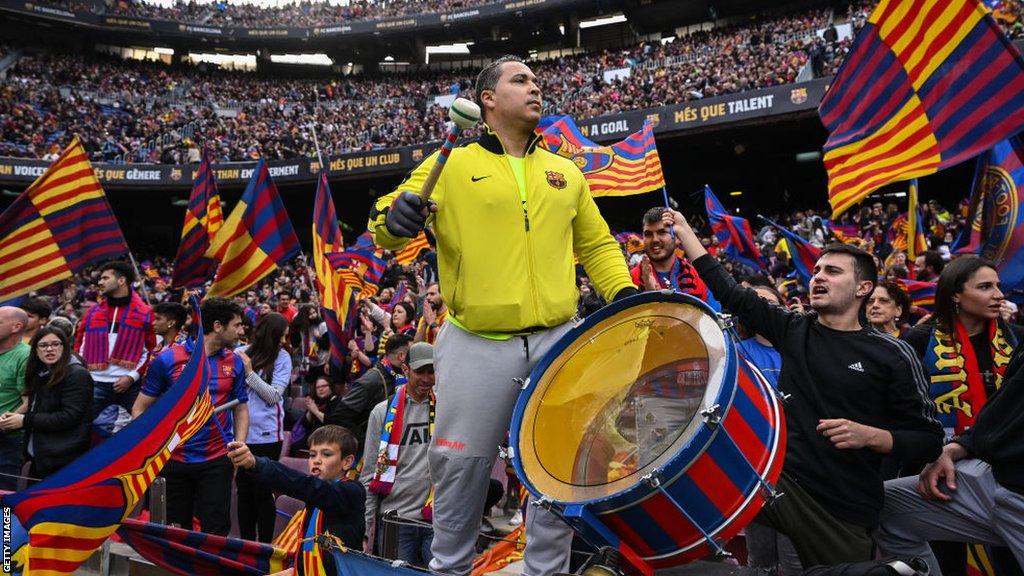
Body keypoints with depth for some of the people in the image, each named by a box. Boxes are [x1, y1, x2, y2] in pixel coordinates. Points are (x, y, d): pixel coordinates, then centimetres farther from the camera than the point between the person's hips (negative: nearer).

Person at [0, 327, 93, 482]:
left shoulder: (77, 375, -11)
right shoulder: (41, 375, 16)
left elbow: (69, 417, -19)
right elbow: (34, 412, 18)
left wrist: (25, 420, -16)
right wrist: (13, 419, -3)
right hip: (38, 458, 8)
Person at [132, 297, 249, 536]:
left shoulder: (235, 362, 2)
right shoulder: (167, 359, -6)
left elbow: (241, 408, 9)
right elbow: (140, 408, 1)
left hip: (217, 460, 1)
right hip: (173, 460, -1)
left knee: (216, 532, 1)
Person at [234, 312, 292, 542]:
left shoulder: (282, 357, -3)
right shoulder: (239, 353, -1)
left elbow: (274, 396, -10)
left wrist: (250, 372, -15)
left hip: (267, 434, -2)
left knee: (262, 491, 4)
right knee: (244, 491, 13)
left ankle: (265, 544, 17)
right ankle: (246, 543, 27)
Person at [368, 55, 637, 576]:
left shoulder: (564, 172, 16)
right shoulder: (450, 166, 3)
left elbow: (596, 244, 22)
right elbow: (386, 224, -2)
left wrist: (623, 290, 5)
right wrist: (394, 218, -25)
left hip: (558, 343, 4)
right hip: (477, 350, -3)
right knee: (461, 471, 7)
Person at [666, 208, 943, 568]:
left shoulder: (892, 356, -3)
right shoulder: (793, 330, 5)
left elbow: (929, 439, -1)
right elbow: (728, 291, 3)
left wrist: (869, 436, -19)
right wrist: (683, 230, 3)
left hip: (844, 508, -1)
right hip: (777, 479, 2)